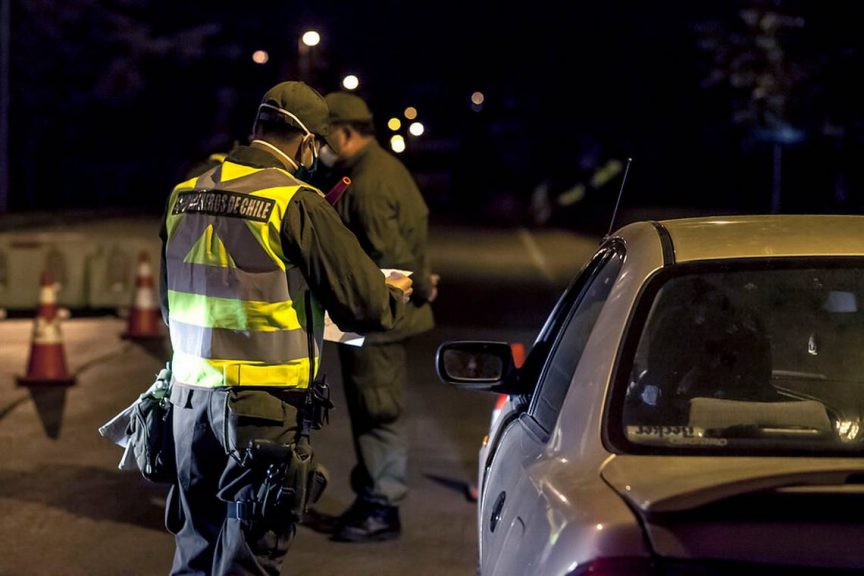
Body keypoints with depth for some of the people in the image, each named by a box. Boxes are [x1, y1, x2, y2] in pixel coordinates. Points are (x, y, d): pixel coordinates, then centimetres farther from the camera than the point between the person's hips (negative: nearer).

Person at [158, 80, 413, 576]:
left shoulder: (186, 195, 7)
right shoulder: (297, 203, -14)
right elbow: (364, 304, -12)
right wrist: (397, 295, 10)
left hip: (190, 397, 6)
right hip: (261, 406, -6)